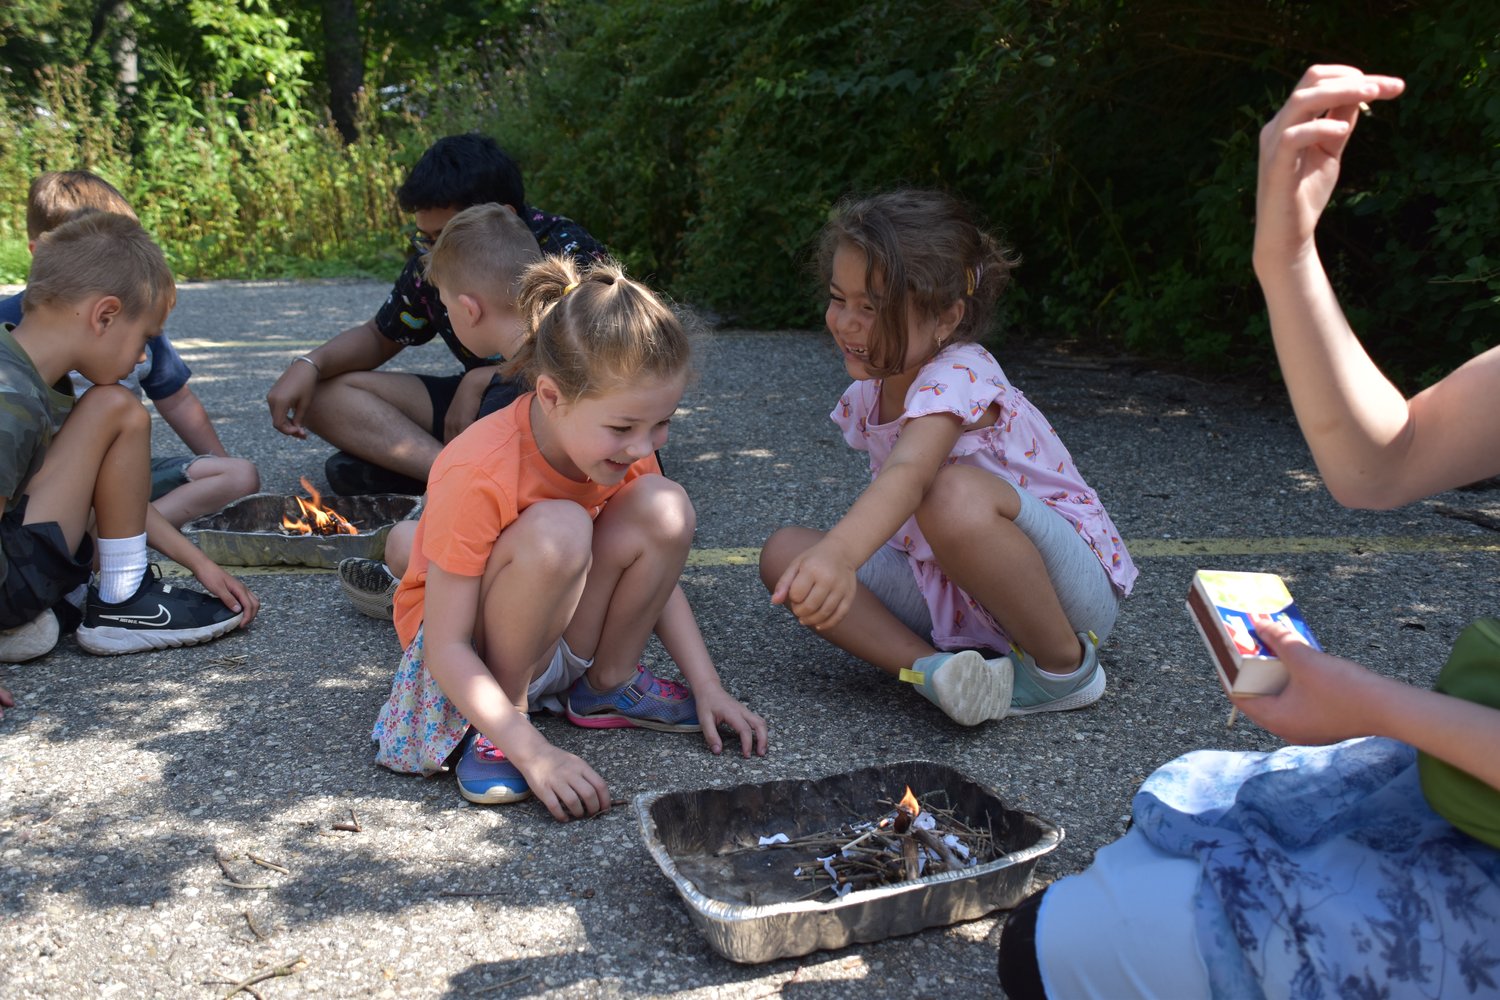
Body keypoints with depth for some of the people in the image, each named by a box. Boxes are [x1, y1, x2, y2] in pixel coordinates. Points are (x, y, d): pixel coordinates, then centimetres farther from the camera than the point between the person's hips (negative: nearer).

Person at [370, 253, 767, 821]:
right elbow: (445, 649, -28)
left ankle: (608, 684, 1)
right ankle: (506, 714, -14)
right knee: (557, 530, -36)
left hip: (565, 631, 6)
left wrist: (707, 686, -6)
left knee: (665, 508, -19)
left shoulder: (624, 448, -12)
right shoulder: (477, 475, -31)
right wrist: (533, 753, -36)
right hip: (471, 646, -6)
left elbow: (654, 570, 2)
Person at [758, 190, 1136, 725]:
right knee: (785, 552, -8)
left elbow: (908, 474, -46)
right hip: (955, 599, 7)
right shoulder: (867, 395, 1)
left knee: (958, 494, -40)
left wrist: (838, 553, -64)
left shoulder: (956, 377, -24)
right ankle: (934, 666, -21)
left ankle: (1066, 666, -15)